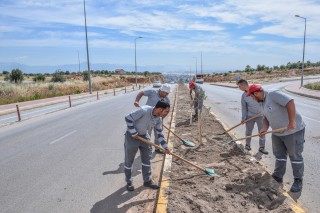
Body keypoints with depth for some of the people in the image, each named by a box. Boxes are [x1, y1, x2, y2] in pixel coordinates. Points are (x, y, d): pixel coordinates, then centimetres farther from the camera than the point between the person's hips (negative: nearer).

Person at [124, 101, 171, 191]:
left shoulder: (158, 119, -7)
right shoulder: (143, 110, -30)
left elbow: (159, 133, 3)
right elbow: (128, 118, -26)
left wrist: (165, 147, -2)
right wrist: (134, 133, -22)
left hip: (144, 136, 7)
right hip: (132, 136, -6)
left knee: (147, 159, 10)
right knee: (129, 160, 5)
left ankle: (147, 181, 26)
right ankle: (129, 182, 24)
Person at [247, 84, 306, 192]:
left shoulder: (273, 94, -21)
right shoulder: (264, 101, 8)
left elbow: (290, 102, -30)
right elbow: (266, 117, 11)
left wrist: (292, 121, -31)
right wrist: (265, 128, -6)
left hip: (293, 131, -9)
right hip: (277, 133, 9)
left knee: (295, 156, 5)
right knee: (279, 155, 16)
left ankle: (298, 181, 20)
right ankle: (278, 177, 29)